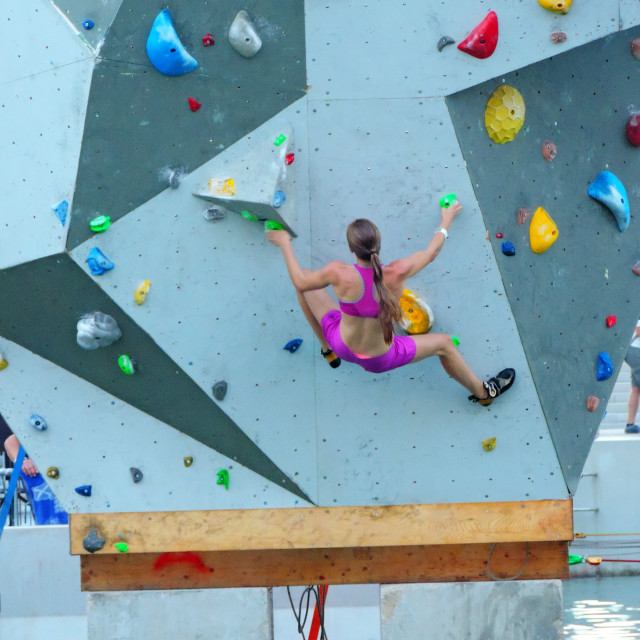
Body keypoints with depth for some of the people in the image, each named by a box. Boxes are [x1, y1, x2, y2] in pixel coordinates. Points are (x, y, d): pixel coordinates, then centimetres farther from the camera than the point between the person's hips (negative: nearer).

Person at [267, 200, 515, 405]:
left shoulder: (339, 274, -32)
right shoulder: (398, 273, -30)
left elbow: (300, 283, -12)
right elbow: (431, 252, -8)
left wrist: (285, 245, 3)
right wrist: (446, 221, 11)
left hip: (342, 345, 1)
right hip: (380, 360, -1)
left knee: (308, 277, 18)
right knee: (443, 344, 22)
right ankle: (483, 392, 43)